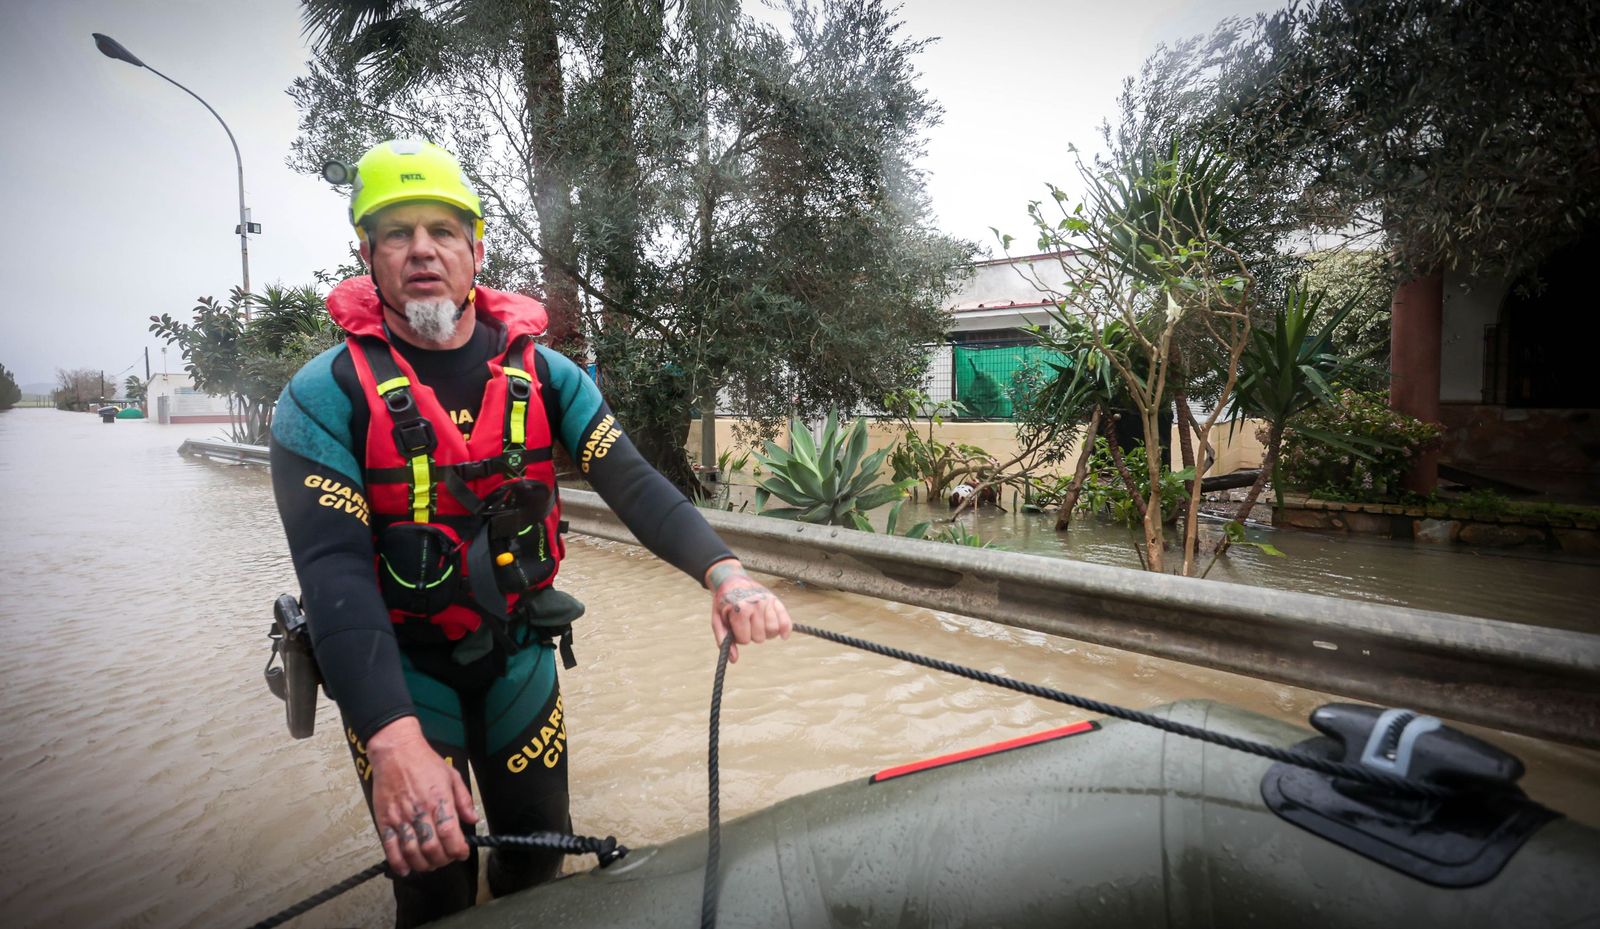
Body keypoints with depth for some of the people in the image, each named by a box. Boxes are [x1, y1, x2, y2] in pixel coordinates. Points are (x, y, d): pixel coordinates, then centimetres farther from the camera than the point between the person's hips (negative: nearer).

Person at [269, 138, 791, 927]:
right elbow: (334, 570, -25)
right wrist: (394, 740, -37)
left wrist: (722, 571, -32)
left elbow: (632, 482, -14)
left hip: (518, 653, 3)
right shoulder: (326, 395, -15)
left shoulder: (543, 374, -6)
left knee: (542, 852, 17)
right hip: (398, 670, -2)